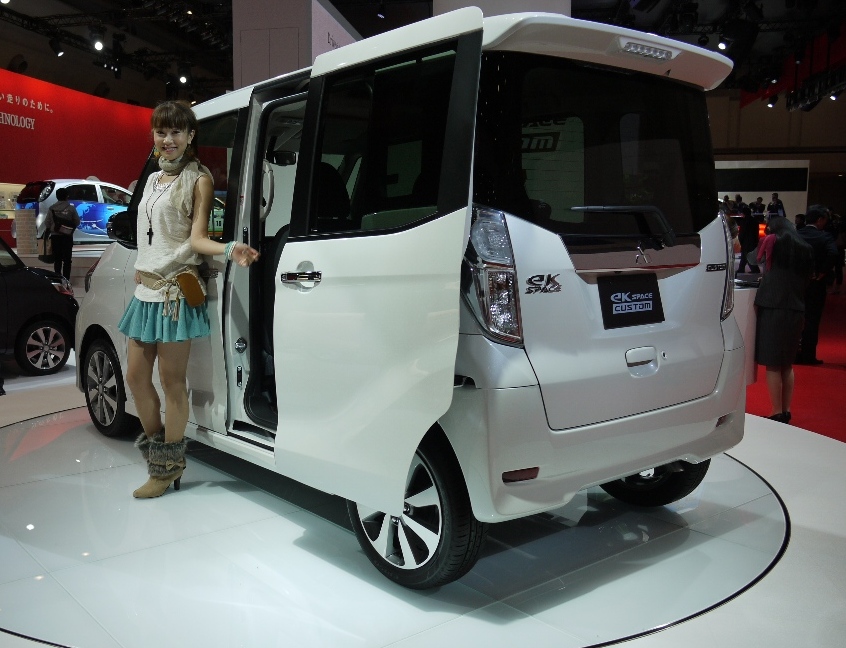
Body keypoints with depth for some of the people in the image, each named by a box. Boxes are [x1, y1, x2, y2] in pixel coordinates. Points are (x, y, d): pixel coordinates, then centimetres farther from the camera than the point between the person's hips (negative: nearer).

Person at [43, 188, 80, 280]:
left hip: (55, 236, 1)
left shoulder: (52, 209, -3)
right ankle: (66, 279, 1)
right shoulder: (71, 208, -6)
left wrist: (48, 230, 17)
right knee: (67, 259, 4)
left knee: (57, 259, 8)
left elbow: (47, 223, -3)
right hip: (67, 237, -1)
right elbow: (77, 222, -3)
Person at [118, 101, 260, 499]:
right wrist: (140, 272, 16)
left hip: (176, 290, -8)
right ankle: (154, 449, 27)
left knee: (171, 380, -2)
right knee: (136, 377, 10)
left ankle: (168, 468, 9)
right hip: (146, 288, 8)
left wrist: (229, 251, -30)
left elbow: (197, 238, -11)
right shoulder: (153, 179, 18)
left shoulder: (197, 180, -4)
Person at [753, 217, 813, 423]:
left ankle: (777, 413, -2)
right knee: (787, 364, 15)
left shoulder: (773, 240, 2)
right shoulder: (805, 248, 15)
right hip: (796, 309, 6)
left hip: (773, 308, -6)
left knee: (773, 365, -2)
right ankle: (786, 411, 18)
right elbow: (806, 279, 18)